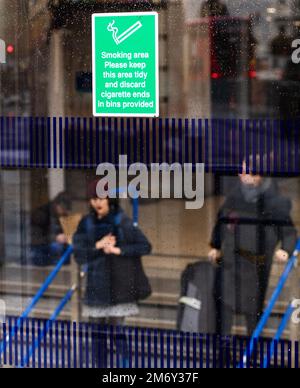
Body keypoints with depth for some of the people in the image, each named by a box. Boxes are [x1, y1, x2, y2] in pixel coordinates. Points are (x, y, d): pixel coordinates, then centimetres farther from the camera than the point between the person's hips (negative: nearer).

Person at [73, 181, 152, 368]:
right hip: (95, 286, 4)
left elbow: (146, 246, -7)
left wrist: (118, 250, -16)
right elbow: (79, 255, 1)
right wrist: (97, 246, -14)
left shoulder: (122, 222, -6)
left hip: (118, 285, -4)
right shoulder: (86, 224, 5)